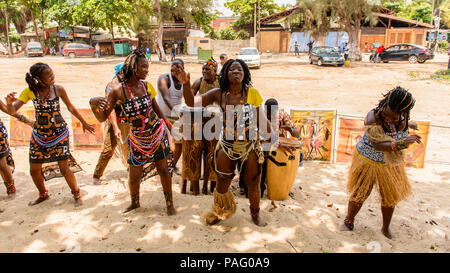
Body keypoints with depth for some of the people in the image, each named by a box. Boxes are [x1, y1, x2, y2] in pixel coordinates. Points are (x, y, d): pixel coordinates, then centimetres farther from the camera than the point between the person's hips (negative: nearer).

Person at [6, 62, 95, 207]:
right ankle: (43, 194, 38)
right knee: (34, 170, 11)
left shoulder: (58, 89, -10)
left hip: (59, 134, -2)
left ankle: (77, 194, 20)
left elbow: (70, 107, 6)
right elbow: (12, 111, -11)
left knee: (64, 169, -5)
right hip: (39, 135, 3)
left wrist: (84, 122, 14)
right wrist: (9, 103, -34)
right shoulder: (30, 91, -8)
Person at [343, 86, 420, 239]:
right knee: (359, 194, 7)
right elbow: (377, 145, -37)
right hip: (367, 162, -4)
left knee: (390, 198, 14)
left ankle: (385, 228, 38)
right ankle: (349, 222, 33)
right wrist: (400, 143, -47)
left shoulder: (402, 119, -12)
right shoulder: (373, 116, -27)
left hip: (390, 164, 4)